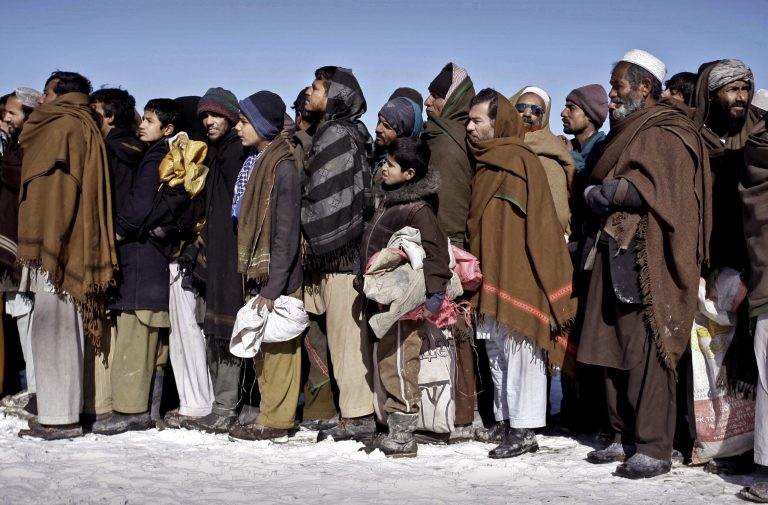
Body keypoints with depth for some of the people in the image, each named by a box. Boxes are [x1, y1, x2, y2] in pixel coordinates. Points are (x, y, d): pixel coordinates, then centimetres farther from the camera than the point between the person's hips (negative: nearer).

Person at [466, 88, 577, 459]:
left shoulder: (519, 161, -9)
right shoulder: (486, 163, 16)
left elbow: (533, 223, -13)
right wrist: (477, 268, 15)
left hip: (515, 272, -9)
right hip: (491, 273, 9)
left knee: (518, 348, -5)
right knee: (497, 350, 11)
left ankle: (524, 430, 1)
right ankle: (507, 424, 19)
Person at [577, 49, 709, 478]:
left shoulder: (666, 133, -5)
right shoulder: (629, 132, 23)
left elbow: (659, 190, -18)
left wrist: (605, 193, -9)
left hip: (647, 261, -9)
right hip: (616, 256, 9)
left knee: (646, 352, -9)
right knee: (615, 350, 7)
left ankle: (655, 447, -3)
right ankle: (626, 437, 15)